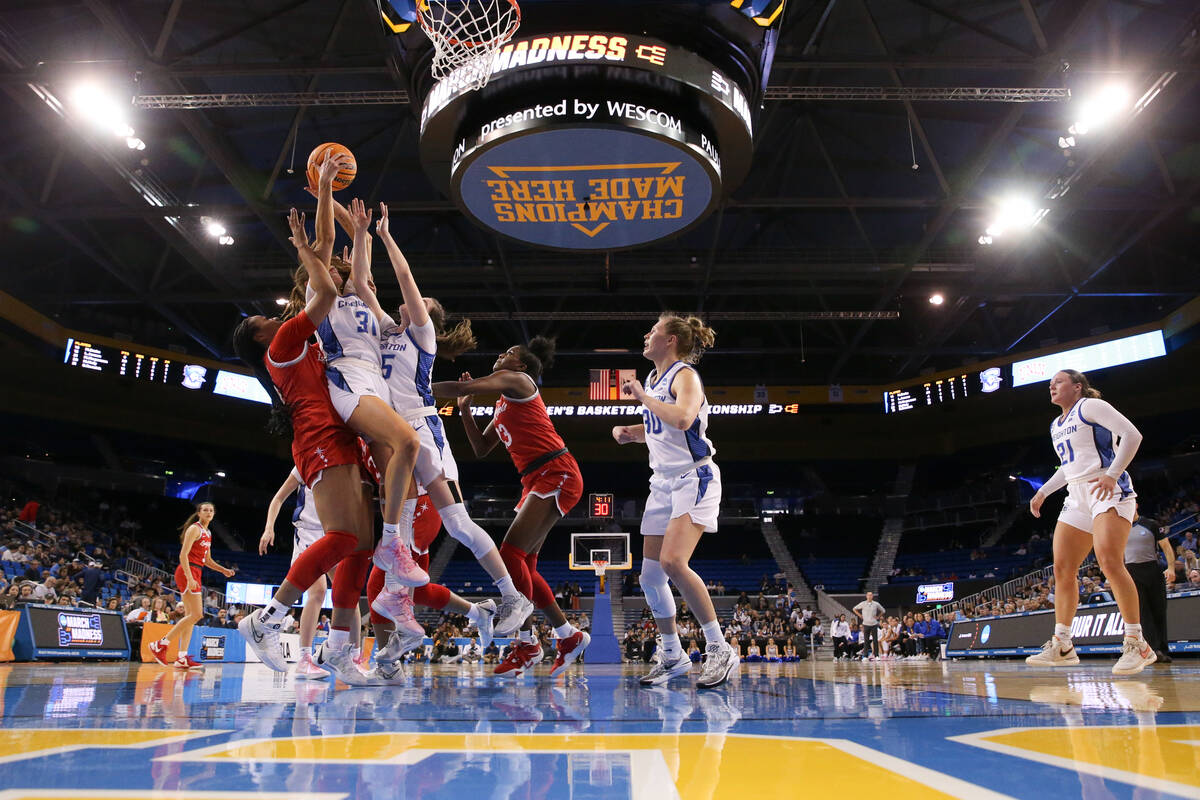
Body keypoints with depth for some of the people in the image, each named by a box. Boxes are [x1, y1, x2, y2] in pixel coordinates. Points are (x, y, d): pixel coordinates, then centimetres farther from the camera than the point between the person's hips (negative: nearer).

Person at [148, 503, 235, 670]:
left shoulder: (208, 533, 19)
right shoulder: (194, 529, -8)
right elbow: (183, 555, -16)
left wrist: (224, 570, 14)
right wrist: (189, 578, -24)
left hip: (195, 574, 9)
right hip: (187, 572, -9)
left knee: (191, 616, 6)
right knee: (197, 614, -14)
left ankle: (182, 658, 6)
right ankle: (160, 645, -7)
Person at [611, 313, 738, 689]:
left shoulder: (685, 375, -11)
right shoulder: (653, 378, 15)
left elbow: (682, 419, -32)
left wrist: (643, 396, -19)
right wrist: (628, 431, 9)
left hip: (694, 480, -9)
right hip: (663, 483, 9)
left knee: (673, 563, -26)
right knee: (650, 576, 5)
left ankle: (720, 650, -13)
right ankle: (673, 656, 21)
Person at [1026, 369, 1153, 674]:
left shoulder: (1090, 406, -2)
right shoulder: (1056, 426, 22)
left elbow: (1132, 434, -13)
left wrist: (1112, 474, -22)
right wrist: (1043, 492, 23)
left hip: (1108, 491, -9)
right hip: (1076, 497, 9)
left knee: (1109, 560, -24)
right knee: (1062, 568, 2)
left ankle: (1137, 644, -16)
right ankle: (1061, 646, 7)